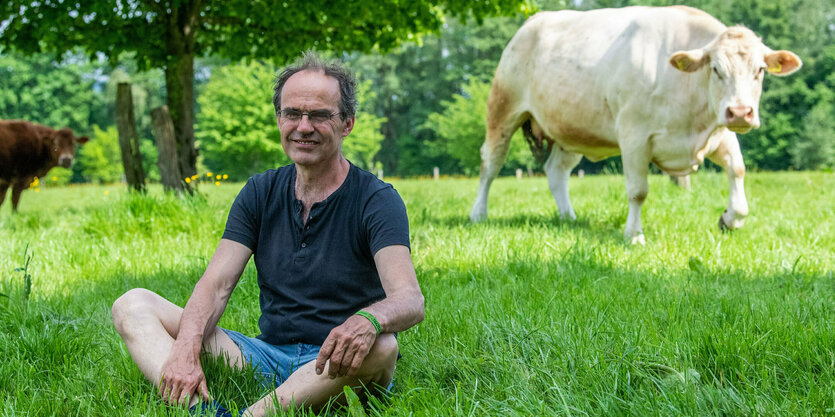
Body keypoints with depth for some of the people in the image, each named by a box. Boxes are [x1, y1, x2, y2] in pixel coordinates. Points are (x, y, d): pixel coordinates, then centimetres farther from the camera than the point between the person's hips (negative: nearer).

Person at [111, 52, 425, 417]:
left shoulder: (376, 200, -6)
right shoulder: (260, 193, 9)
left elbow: (410, 300, -21)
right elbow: (215, 284, -2)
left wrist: (369, 319, -46)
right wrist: (185, 351, -23)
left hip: (335, 370, -4)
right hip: (267, 355, 5)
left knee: (379, 345, -39)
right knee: (133, 305, -9)